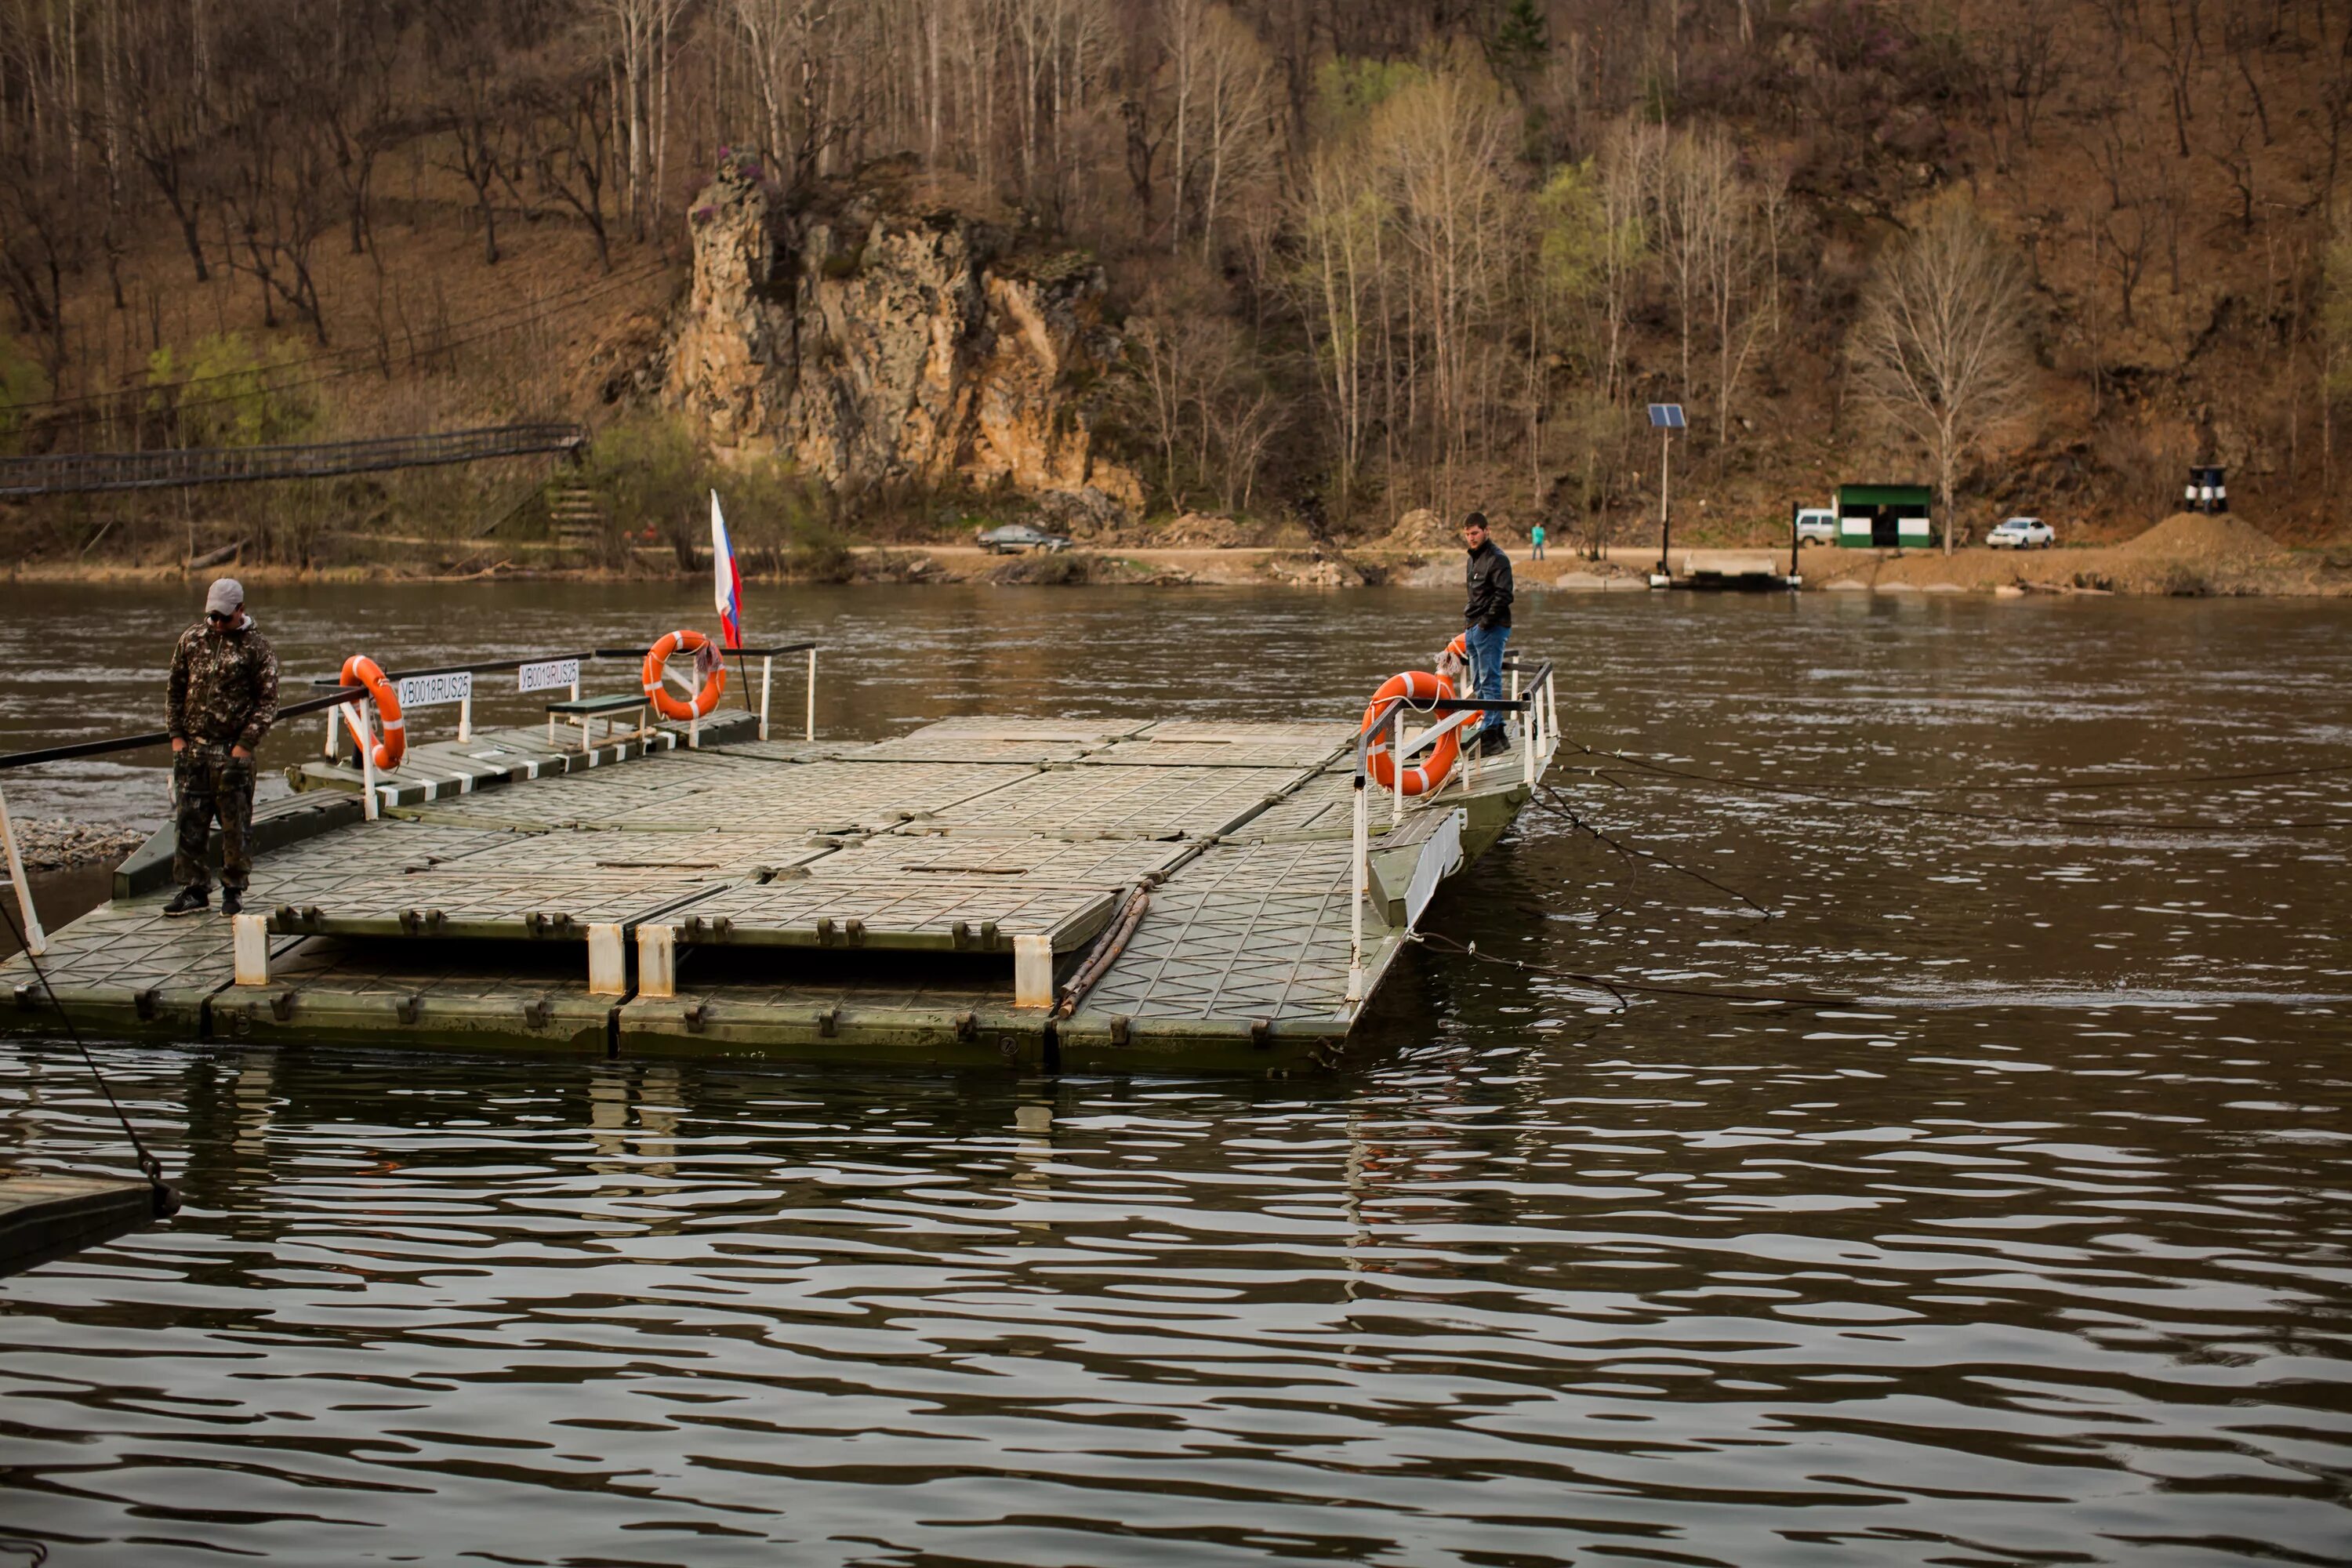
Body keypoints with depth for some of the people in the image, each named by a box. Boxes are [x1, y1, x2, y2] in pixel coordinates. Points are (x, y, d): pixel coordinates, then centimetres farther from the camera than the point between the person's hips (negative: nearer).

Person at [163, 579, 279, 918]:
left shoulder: (257, 647, -3)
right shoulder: (192, 639, 8)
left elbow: (267, 702, -3)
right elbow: (175, 691, 14)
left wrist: (246, 744, -11)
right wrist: (176, 735, 5)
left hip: (234, 751, -3)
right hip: (193, 748, 4)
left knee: (235, 824, 2)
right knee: (190, 822, 4)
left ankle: (234, 889, 14)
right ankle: (194, 889, 11)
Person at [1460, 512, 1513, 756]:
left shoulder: (1497, 559, -10)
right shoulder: (1473, 559, 19)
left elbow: (1503, 596, -18)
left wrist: (1485, 622, -19)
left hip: (1491, 629, -10)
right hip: (1474, 629, 10)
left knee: (1490, 682, -10)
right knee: (1480, 684, 11)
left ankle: (1490, 734, -10)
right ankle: (1498, 734, 16)